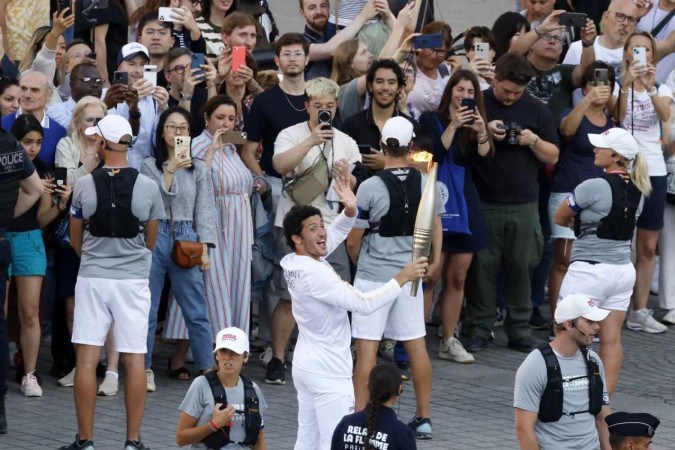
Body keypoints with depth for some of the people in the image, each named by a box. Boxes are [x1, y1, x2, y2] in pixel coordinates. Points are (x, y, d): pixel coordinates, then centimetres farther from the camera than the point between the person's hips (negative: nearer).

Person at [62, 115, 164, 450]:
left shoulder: (84, 186, -5)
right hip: (133, 279, 0)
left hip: (92, 277, 0)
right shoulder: (148, 187, -3)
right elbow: (150, 242, 9)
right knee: (135, 359, 4)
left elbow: (75, 241, 8)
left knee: (86, 358, 3)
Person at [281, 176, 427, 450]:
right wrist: (403, 278, -20)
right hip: (329, 374, -10)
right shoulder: (315, 274, -25)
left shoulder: (292, 264, 3)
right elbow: (364, 304, -27)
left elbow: (331, 239, 18)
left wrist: (350, 211, -1)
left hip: (305, 366, 10)